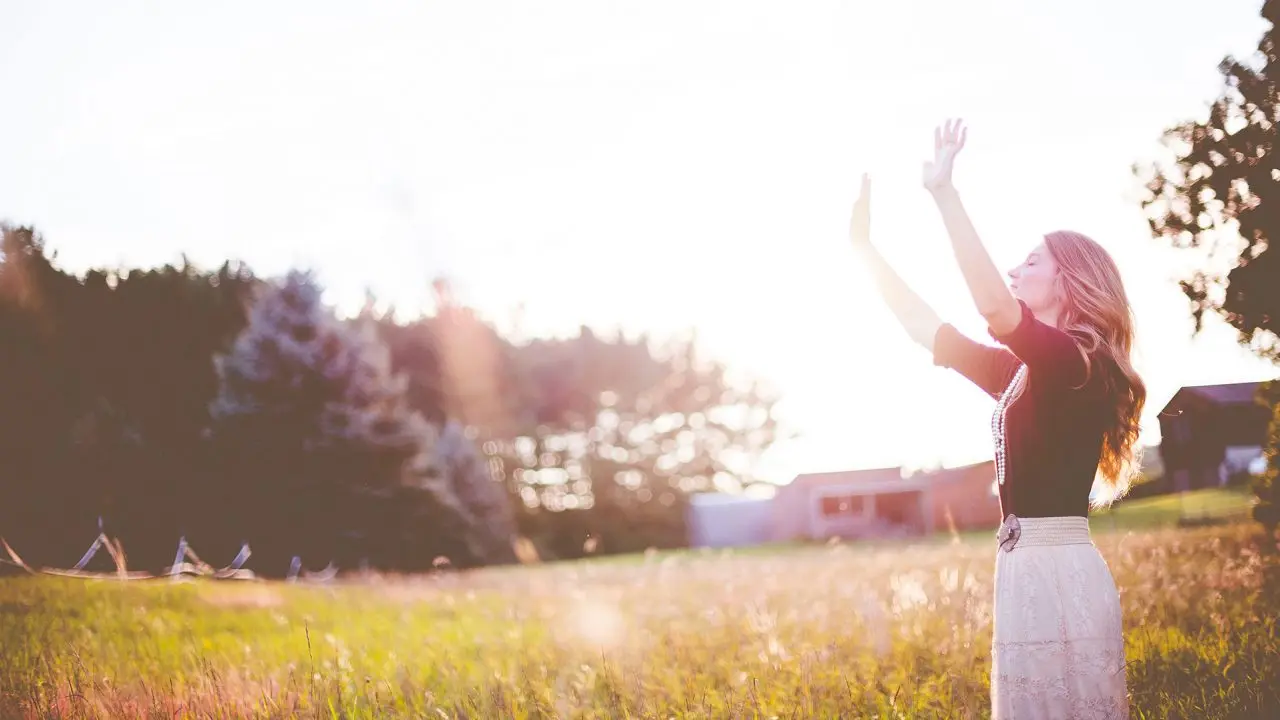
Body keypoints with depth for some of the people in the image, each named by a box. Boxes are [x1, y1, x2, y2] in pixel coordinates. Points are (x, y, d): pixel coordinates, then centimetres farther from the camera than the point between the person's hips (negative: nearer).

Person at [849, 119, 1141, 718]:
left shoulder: (1076, 361, -10)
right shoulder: (1022, 372, 16)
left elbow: (994, 307, -27)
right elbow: (925, 327, 20)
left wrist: (944, 194, -28)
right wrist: (864, 247, 20)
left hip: (1058, 571, -9)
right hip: (1030, 567, 9)